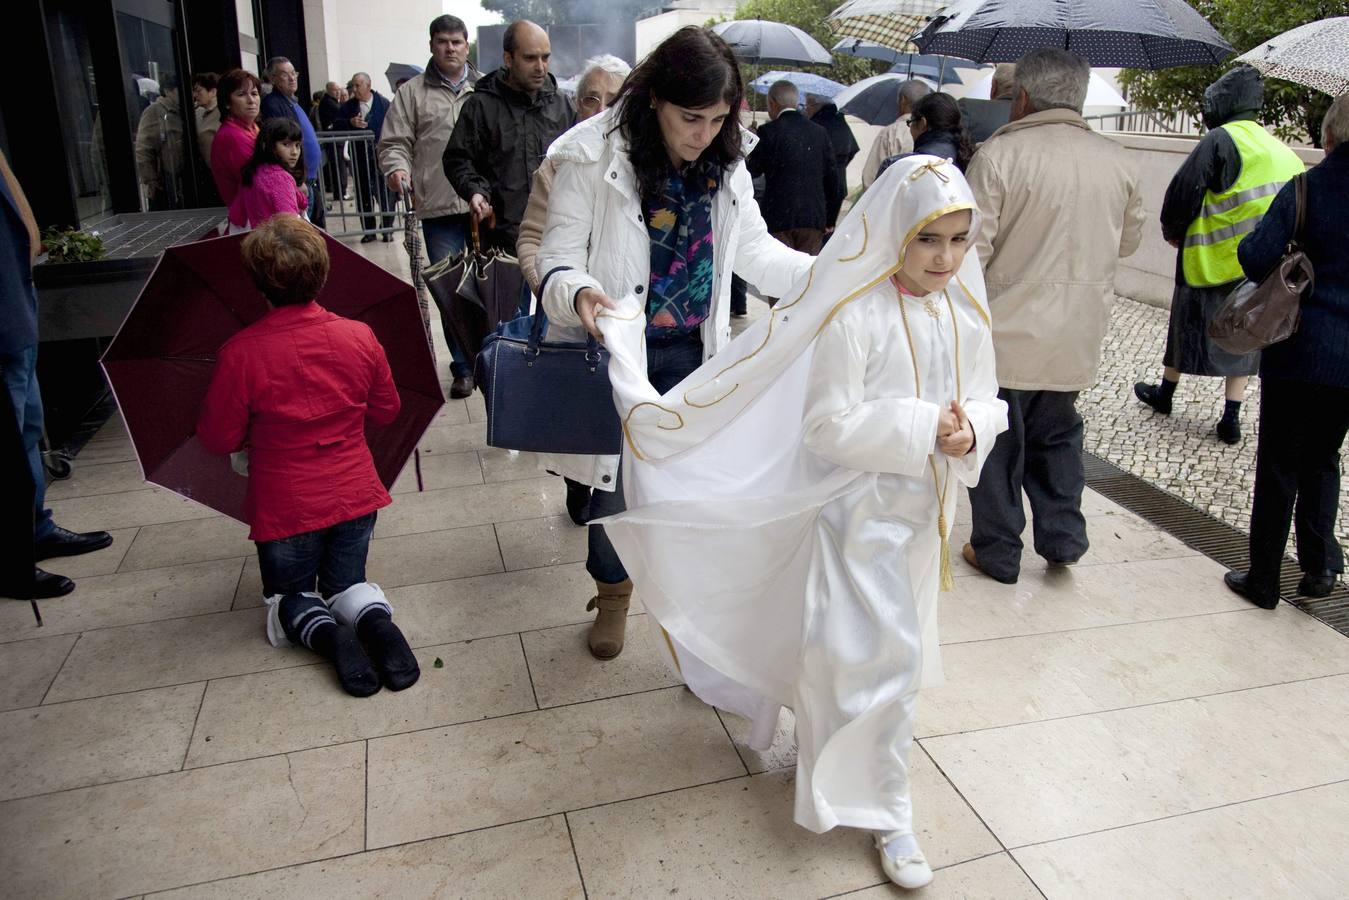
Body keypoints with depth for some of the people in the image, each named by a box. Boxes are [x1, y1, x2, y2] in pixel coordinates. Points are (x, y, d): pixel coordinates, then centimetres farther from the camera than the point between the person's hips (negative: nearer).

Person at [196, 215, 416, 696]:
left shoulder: (240, 353, -18)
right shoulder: (359, 336, -9)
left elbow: (218, 439, -8)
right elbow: (386, 410, 5)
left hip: (285, 508, -2)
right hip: (356, 495, 3)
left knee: (288, 594, 22)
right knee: (347, 583, 23)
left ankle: (322, 630, -12)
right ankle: (374, 618, -12)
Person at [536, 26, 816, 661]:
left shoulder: (726, 163, 1)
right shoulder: (593, 157, -15)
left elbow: (754, 250, 7)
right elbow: (557, 260, -14)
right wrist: (578, 292, -37)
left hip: (692, 350, 4)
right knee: (617, 471, 9)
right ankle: (613, 591, 34)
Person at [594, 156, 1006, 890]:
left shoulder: (965, 315, -1)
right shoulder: (854, 315, -21)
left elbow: (987, 404, 4)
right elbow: (830, 426, -22)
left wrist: (969, 430, -18)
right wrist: (922, 431, -26)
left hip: (924, 508, 7)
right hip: (859, 511, -7)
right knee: (875, 655, -2)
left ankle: (826, 744, 53)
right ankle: (884, 812, 18)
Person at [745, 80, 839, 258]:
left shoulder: (769, 131, -7)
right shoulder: (820, 132, 7)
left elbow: (754, 169, 1)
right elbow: (831, 175, 11)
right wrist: (830, 216, 19)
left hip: (780, 216, -4)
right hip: (814, 216, 4)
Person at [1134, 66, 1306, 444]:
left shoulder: (1220, 140, -12)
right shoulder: (1284, 152, 11)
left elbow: (1183, 192, -12)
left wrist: (1172, 232, 6)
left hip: (1215, 261, -6)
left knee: (1189, 327, 11)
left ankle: (1164, 392, 28)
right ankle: (1231, 417, 10)